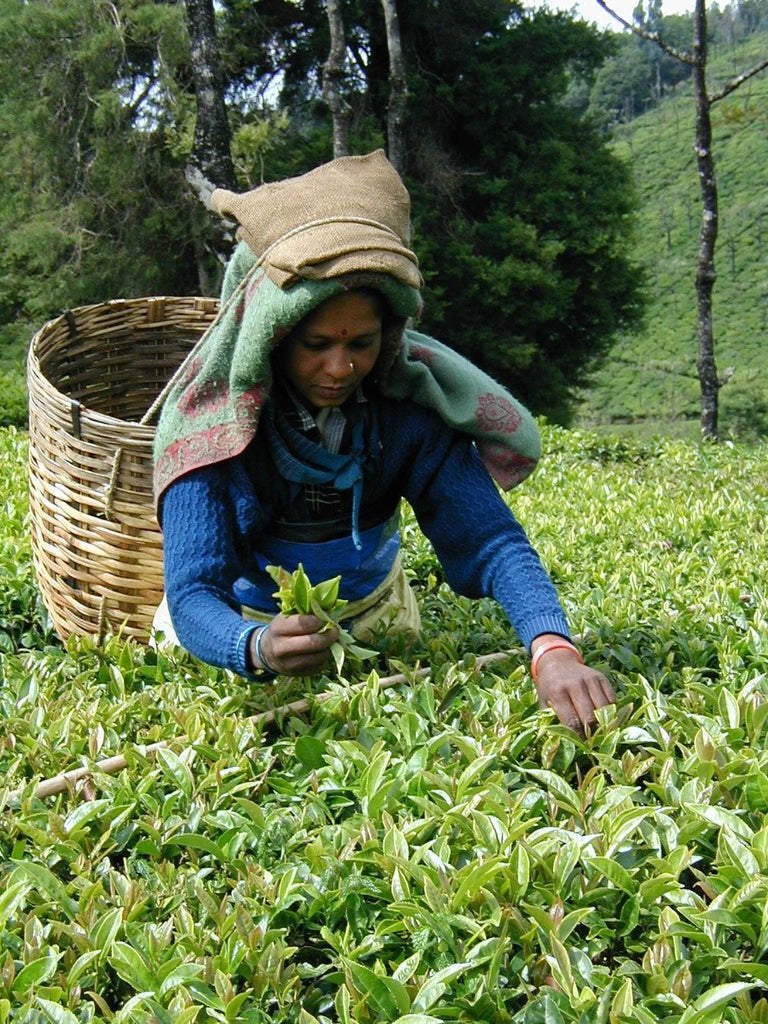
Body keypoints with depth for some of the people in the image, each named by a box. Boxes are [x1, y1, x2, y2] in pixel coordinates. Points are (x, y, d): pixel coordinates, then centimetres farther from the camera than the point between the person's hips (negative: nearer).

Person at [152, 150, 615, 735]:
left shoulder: (409, 406, -27)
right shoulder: (205, 420, -33)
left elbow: (490, 539, -34)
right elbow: (192, 594, -39)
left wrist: (553, 650, -54)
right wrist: (259, 649, -63)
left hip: (373, 617, 2)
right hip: (241, 619, -2)